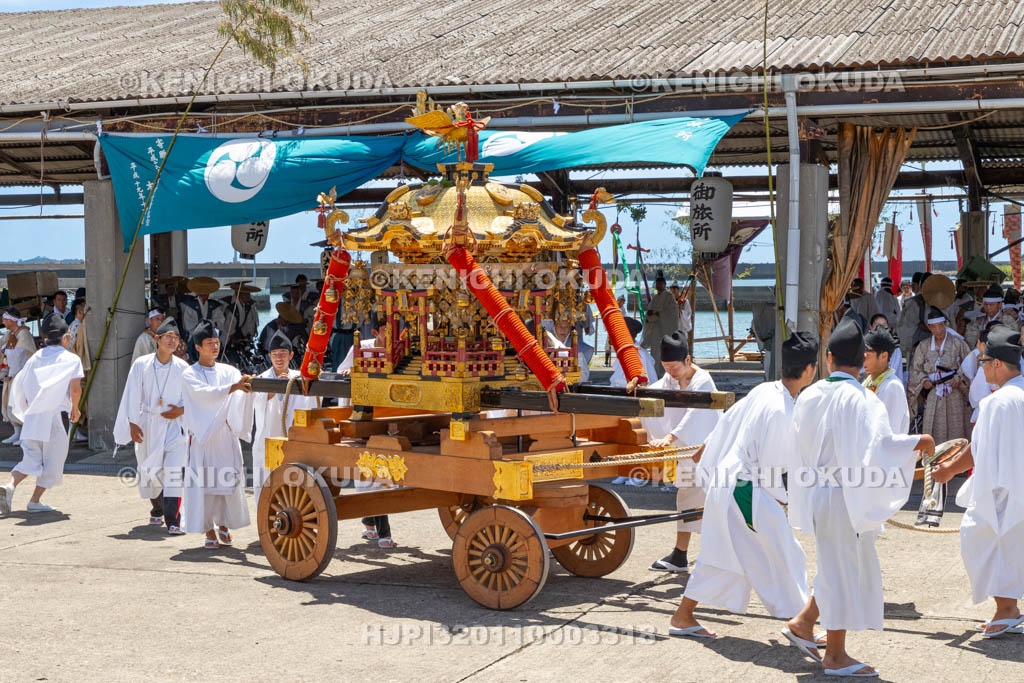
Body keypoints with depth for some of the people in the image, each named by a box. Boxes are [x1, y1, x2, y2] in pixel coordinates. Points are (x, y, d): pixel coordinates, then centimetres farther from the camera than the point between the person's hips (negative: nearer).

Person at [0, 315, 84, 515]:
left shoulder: (35, 358, 12)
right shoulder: (71, 359, -2)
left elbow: (22, 387, 13)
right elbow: (75, 388, -14)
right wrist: (75, 410, 2)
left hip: (33, 416, 5)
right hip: (57, 416, -5)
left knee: (31, 459, 8)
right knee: (52, 461, 7)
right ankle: (35, 501, 4)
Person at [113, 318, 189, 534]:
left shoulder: (182, 368, 2)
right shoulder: (141, 364, -1)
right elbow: (133, 396, 1)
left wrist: (182, 410, -9)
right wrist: (133, 424, -4)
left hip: (174, 424, -1)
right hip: (148, 425, 1)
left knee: (174, 471, -14)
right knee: (150, 471, 11)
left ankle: (173, 521, -15)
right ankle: (157, 511, 36)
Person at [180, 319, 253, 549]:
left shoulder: (228, 371, 10)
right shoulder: (190, 374, 0)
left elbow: (241, 390, -7)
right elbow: (205, 393, -19)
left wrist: (249, 385, -31)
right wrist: (233, 387, -33)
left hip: (225, 434, 3)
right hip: (202, 435, -3)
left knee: (228, 478, 2)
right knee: (204, 482, -5)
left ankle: (223, 524, 18)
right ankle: (209, 531, 2)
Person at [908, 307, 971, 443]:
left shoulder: (958, 343, 3)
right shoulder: (923, 347, 10)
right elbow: (915, 369, 12)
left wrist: (959, 378, -12)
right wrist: (923, 380, -6)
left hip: (954, 396, -2)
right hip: (933, 396, 2)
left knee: (955, 431, -4)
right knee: (933, 433, -3)